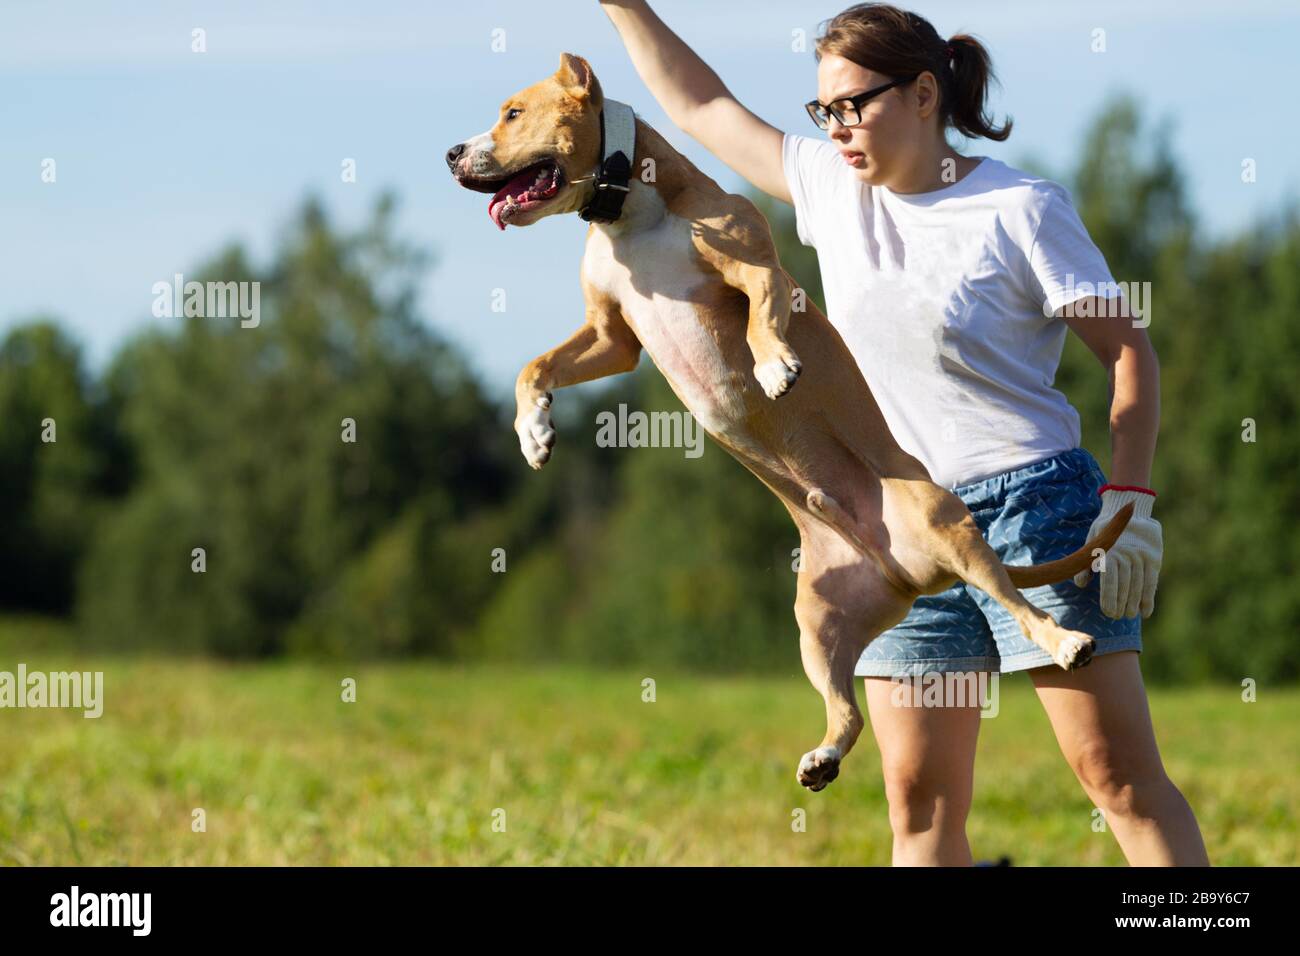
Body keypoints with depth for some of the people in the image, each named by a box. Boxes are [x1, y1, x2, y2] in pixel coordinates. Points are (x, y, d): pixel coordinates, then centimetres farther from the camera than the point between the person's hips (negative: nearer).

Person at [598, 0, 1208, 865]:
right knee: (921, 797, 0)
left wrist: (1131, 500, -13)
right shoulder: (833, 185, 9)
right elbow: (702, 106, 22)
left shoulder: (1021, 210, -6)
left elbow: (1129, 351, -5)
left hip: (1034, 505, -5)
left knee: (1119, 773, -6)